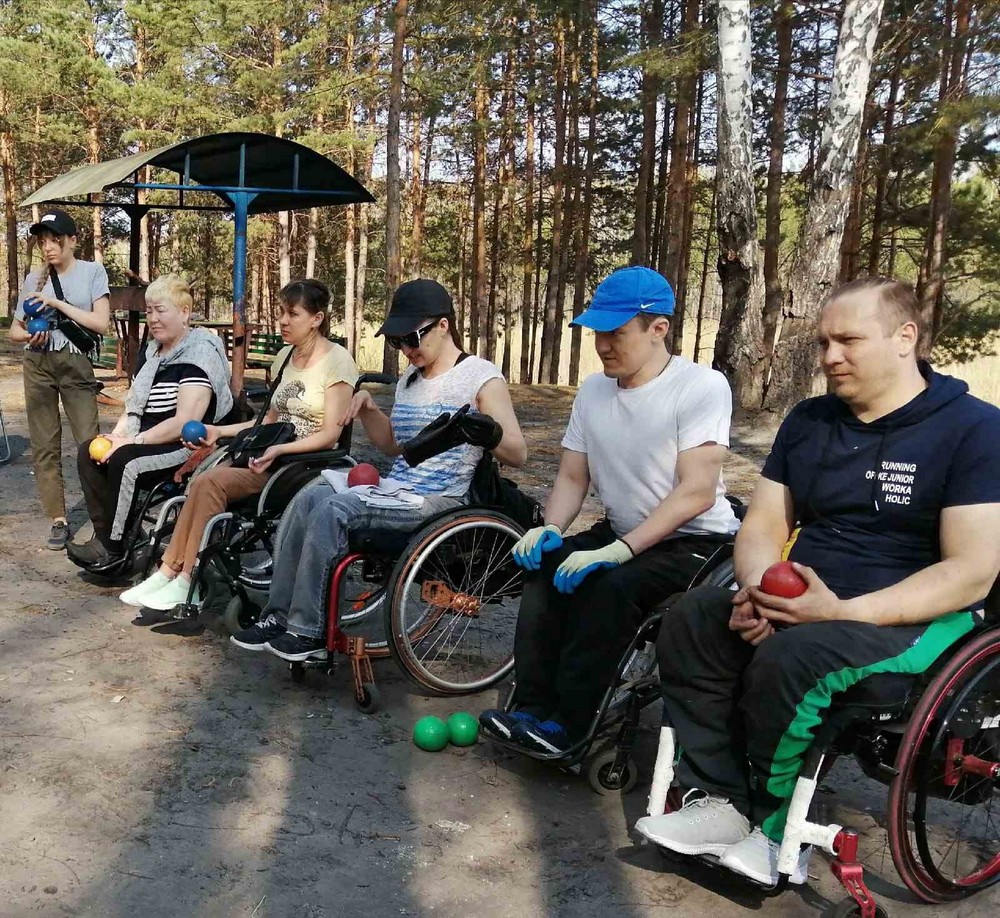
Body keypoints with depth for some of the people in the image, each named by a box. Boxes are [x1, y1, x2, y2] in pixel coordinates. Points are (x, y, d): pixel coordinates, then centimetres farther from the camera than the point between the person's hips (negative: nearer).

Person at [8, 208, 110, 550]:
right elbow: (14, 329, 15)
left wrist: (57, 303, -13)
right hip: (37, 365, 4)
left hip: (76, 364, -3)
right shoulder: (34, 279, 11)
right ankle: (59, 521, 8)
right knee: (44, 446, 2)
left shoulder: (92, 272, 1)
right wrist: (28, 337, -8)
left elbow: (100, 323, -9)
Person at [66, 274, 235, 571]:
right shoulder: (152, 352, 14)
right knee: (88, 452, -7)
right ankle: (105, 535, -8)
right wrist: (116, 436, -4)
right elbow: (133, 407, 16)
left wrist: (132, 442, -19)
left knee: (124, 462, -29)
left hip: (189, 447, -9)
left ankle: (114, 548, -14)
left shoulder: (199, 354, -14)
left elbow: (184, 423, -22)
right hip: (148, 440, 9)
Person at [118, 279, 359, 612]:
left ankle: (186, 584, -16)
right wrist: (220, 431, 9)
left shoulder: (337, 361, -8)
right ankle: (168, 573, -15)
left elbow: (330, 433, -13)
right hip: (274, 453, 7)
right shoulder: (285, 356, 15)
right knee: (202, 481, -19)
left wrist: (279, 450, -25)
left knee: (210, 482, -24)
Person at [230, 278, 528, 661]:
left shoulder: (480, 377, -5)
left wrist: (490, 433, -32)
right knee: (309, 496, -14)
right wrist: (369, 410, 10)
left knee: (333, 510, -25)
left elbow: (518, 454, -10)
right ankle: (278, 617, -10)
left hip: (439, 500, -8)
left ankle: (308, 632, -17)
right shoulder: (409, 380, 18)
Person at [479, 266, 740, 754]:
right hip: (622, 533, 7)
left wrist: (617, 550, -30)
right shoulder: (593, 390, 4)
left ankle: (568, 727, -19)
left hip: (695, 541, -7)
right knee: (544, 565, -15)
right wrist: (551, 528, -13)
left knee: (611, 586, -30)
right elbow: (572, 477, 8)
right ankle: (534, 709, -12)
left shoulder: (702, 387, -17)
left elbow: (696, 492, -24)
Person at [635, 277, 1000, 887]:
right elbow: (765, 526, 9)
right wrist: (758, 589, -15)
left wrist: (842, 611, -27)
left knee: (789, 659, -33)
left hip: (914, 617, -6)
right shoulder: (808, 421, 9)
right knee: (691, 620, -17)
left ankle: (772, 827, -9)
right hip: (801, 598, 6)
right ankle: (718, 800, -14)